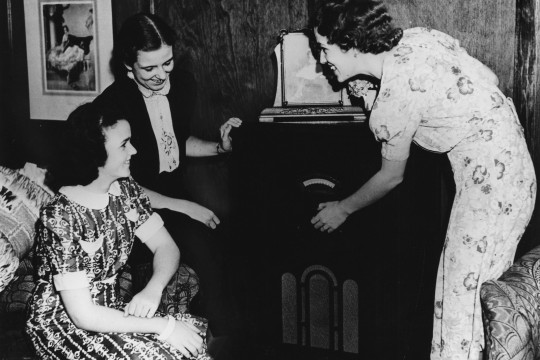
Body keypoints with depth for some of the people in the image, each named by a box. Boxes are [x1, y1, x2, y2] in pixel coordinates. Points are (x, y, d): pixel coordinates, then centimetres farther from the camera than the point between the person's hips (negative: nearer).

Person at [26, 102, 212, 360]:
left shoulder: (125, 189, -2)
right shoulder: (60, 218, -24)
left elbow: (166, 246, 2)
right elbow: (83, 315, -26)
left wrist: (153, 290, -20)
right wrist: (163, 326, -25)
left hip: (110, 307, 6)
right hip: (63, 324, -6)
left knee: (193, 335, -15)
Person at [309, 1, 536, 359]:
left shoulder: (397, 94, -20)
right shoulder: (415, 36, 1)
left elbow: (392, 177, -6)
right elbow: (489, 78, 9)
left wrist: (343, 209, 11)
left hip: (490, 181, -9)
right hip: (509, 161, 9)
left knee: (463, 290, 0)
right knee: (475, 288, 16)